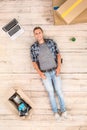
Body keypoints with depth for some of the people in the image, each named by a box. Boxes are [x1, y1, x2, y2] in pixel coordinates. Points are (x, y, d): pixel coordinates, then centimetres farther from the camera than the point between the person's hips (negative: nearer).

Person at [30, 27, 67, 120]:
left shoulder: (51, 42, -3)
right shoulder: (33, 47, -5)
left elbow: (58, 54, 1)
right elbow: (34, 62, 0)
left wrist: (59, 67, -12)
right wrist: (40, 73, -15)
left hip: (55, 71, 1)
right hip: (45, 74, 0)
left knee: (58, 91, 2)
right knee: (51, 92, 3)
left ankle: (63, 110, 19)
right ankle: (55, 111, 19)